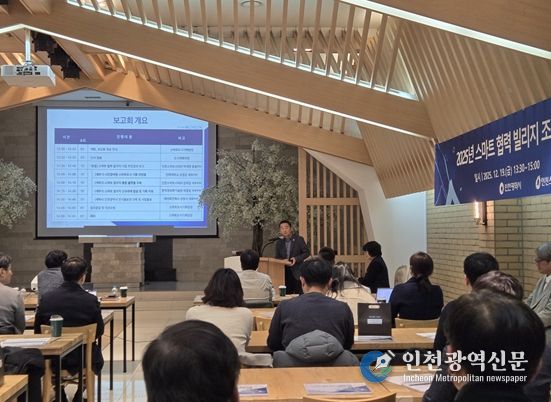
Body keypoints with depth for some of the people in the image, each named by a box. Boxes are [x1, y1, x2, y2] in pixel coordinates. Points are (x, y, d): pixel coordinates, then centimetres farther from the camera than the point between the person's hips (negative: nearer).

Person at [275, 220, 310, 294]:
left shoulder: (299, 239, -2)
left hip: (297, 272, -4)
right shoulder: (279, 243, 9)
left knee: (299, 294, -7)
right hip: (285, 272, 4)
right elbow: (277, 258, 12)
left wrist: (296, 259, -15)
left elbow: (307, 252, -1)